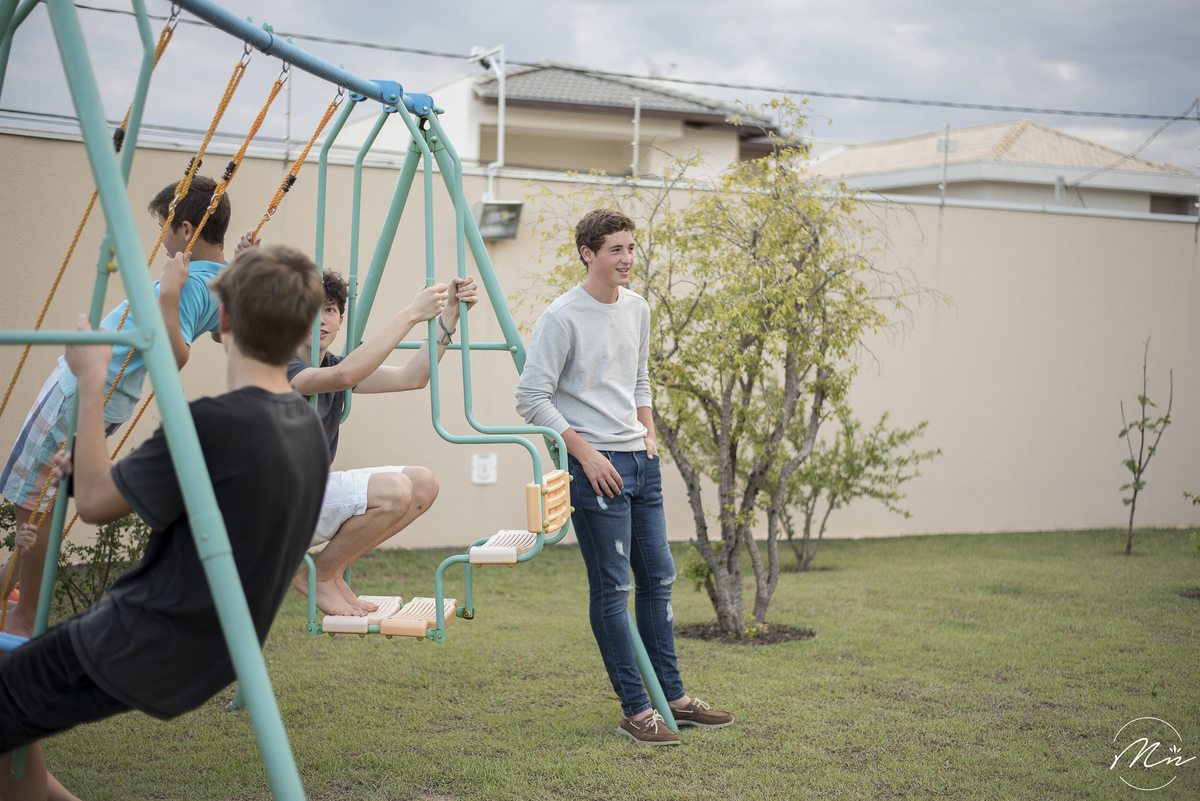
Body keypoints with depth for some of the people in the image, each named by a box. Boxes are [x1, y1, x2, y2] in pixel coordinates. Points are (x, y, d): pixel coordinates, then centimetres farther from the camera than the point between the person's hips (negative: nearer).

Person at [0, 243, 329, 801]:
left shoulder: (213, 424, -26)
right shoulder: (308, 429, 1)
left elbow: (95, 503, -13)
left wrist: (91, 382, -6)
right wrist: (92, 470, 15)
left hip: (139, 650, -9)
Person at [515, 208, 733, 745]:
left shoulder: (636, 309, 12)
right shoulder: (562, 318, -11)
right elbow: (532, 399, -13)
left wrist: (649, 434, 11)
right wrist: (584, 452, -16)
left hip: (641, 461, 8)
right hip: (596, 466, -8)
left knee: (658, 579, 11)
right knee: (611, 589, -5)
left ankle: (673, 697, 21)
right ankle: (636, 711, 1)